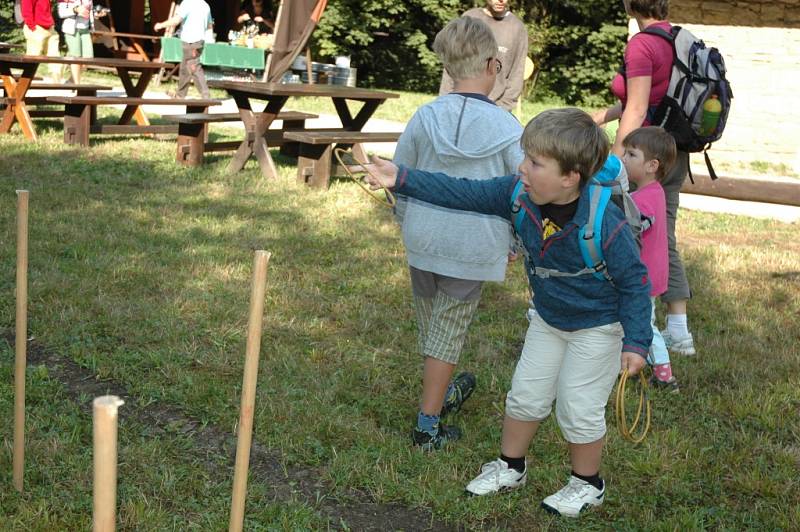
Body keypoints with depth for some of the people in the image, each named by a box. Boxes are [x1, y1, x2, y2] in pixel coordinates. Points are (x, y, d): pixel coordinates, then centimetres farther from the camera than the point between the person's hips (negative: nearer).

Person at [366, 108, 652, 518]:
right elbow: (463, 193, -15)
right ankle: (510, 467, 37)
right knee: (525, 397, 15)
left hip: (598, 328, -6)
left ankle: (587, 484, 28)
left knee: (577, 409, 3)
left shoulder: (605, 225, -34)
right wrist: (402, 179, -22)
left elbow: (634, 282, -22)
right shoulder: (519, 195, -19)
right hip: (548, 319, 6)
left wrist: (636, 341, -25)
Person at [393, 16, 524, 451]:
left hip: (423, 239, 3)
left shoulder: (424, 117, -6)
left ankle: (442, 393, 44)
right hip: (473, 246, -3)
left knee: (431, 323, 21)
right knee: (448, 330, 7)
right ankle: (428, 425, 13)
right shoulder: (508, 129, -13)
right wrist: (520, 244, 10)